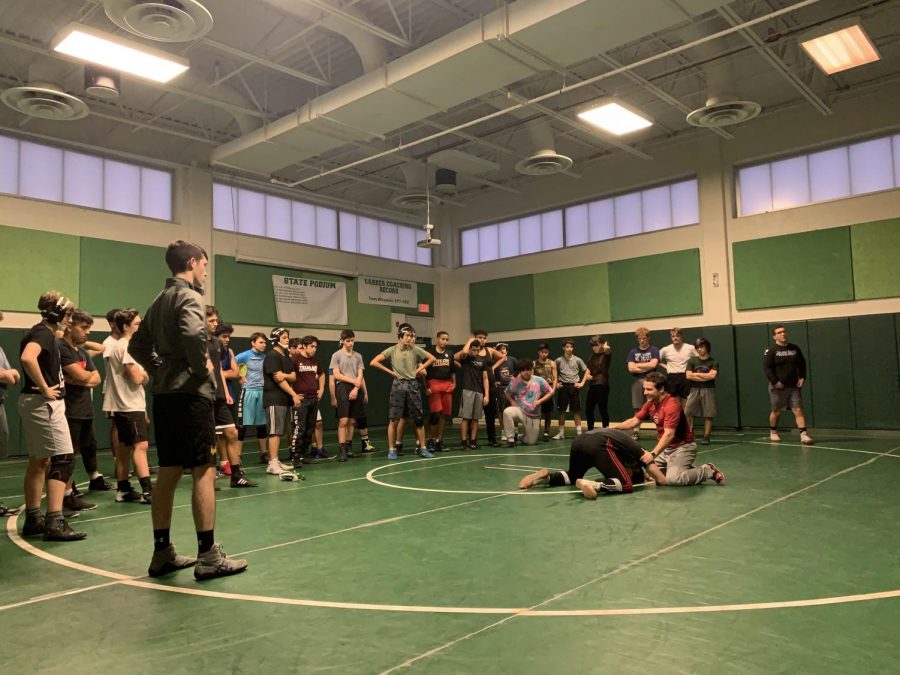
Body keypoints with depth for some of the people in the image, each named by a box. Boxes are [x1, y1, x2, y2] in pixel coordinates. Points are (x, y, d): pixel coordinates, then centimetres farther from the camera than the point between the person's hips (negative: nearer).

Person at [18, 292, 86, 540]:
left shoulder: (43, 333, 15)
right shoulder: (43, 333, -14)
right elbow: (27, 358, -33)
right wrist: (45, 389, -25)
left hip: (37, 404, 11)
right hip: (45, 404, -11)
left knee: (39, 461, 15)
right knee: (63, 459, -11)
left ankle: (33, 519, 23)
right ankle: (54, 522, -14)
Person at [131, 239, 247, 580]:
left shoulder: (160, 300, 18)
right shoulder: (188, 296, -9)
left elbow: (138, 345, 24)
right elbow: (193, 334, -30)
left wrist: (160, 371, 16)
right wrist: (201, 368, -15)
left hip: (164, 395, 9)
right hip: (190, 394, -9)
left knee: (168, 474, 12)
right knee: (204, 472, -6)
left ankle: (162, 553, 18)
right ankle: (208, 557, -3)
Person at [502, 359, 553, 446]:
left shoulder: (539, 381, -4)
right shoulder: (515, 382, -6)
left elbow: (550, 392, 4)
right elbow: (506, 393, 9)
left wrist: (540, 401, -9)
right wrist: (512, 402, -8)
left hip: (534, 415, 1)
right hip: (520, 411, -1)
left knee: (531, 442, 2)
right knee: (507, 412, -36)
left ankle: (524, 430, 39)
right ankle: (510, 439, -19)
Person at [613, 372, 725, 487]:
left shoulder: (672, 405, -23)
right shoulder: (650, 403, 2)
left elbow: (669, 435, -31)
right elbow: (634, 421, 10)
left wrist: (653, 454, -40)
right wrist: (613, 427, -5)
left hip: (682, 447, -9)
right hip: (665, 447, 9)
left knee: (672, 479, -27)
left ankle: (708, 471, -2)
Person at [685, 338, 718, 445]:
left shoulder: (713, 362, 3)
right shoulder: (692, 361, 7)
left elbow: (712, 375, -13)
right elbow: (688, 375, -4)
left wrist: (696, 374, -6)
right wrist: (705, 377, -8)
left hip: (708, 390, -1)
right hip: (694, 390, 2)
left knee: (708, 415, -2)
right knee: (687, 413, -7)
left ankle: (706, 437, 6)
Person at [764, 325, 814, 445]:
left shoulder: (795, 349, 7)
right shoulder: (771, 350, -7)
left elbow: (802, 364, 16)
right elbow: (766, 367, -12)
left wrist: (802, 378, 4)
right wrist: (774, 381, -17)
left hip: (794, 386, 3)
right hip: (778, 387, -3)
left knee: (798, 410, -6)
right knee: (776, 412, 9)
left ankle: (803, 435, -9)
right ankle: (773, 432, 30)